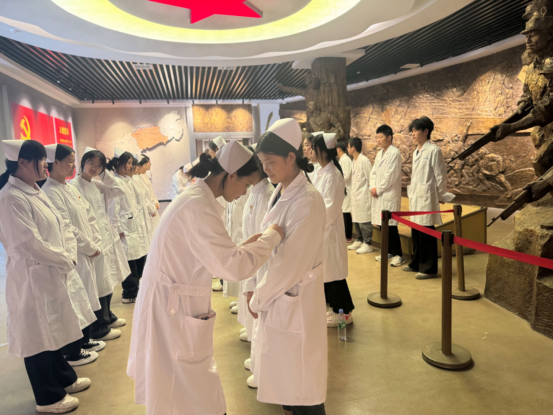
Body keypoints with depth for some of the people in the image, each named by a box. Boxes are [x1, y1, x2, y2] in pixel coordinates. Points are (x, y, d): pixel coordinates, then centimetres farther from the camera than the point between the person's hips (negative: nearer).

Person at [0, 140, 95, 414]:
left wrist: (65, 256, 0)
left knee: (52, 330, 23)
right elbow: (30, 243, -23)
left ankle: (64, 378, 41)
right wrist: (65, 259, -12)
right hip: (32, 277, -9)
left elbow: (58, 228, 13)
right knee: (39, 337, 8)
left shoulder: (35, 192, 8)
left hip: (52, 273, 9)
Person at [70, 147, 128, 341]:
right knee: (99, 285, -1)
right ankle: (99, 329, 14)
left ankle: (108, 316, 36)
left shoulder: (97, 185, 12)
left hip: (107, 238, 9)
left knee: (109, 281, 18)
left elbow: (118, 191, 11)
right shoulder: (74, 186, -13)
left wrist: (105, 172, 5)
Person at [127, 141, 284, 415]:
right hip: (174, 310, -10)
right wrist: (272, 237, -16)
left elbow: (211, 254, 13)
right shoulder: (199, 207, -25)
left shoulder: (197, 197, 6)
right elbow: (235, 267, -29)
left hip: (175, 304, 10)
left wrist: (244, 246, 4)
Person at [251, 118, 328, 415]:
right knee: (284, 375, 23)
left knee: (301, 381, 10)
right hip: (277, 294, 8)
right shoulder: (280, 193, 3)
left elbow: (291, 262, -22)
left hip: (296, 301, -8)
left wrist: (258, 299, -11)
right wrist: (260, 292, 5)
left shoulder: (307, 202, -23)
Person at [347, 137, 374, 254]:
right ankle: (359, 241, 25)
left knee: (364, 221, -4)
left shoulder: (364, 161, -15)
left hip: (363, 197, -9)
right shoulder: (354, 161, 13)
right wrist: (353, 194, 15)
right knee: (356, 220, 14)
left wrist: (370, 191, -11)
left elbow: (370, 178, -14)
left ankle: (368, 244, 5)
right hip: (356, 196, 9)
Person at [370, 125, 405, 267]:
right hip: (379, 194, 8)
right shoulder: (380, 153, 17)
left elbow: (391, 175, -15)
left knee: (391, 225, -7)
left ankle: (398, 254, 2)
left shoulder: (394, 153, -10)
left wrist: (378, 189, -10)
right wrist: (373, 187, 1)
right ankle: (388, 251, 22)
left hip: (390, 194, -8)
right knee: (382, 224, 11)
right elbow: (374, 172, 16)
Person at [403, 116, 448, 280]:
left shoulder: (433, 150, -11)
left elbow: (440, 175, -9)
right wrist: (411, 193, 16)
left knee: (427, 233, -3)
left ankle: (429, 268, 6)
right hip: (415, 197, 8)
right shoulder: (416, 152, 15)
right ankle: (417, 263, 26)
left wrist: (440, 196, -5)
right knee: (415, 233, 14)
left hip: (426, 197, -8)